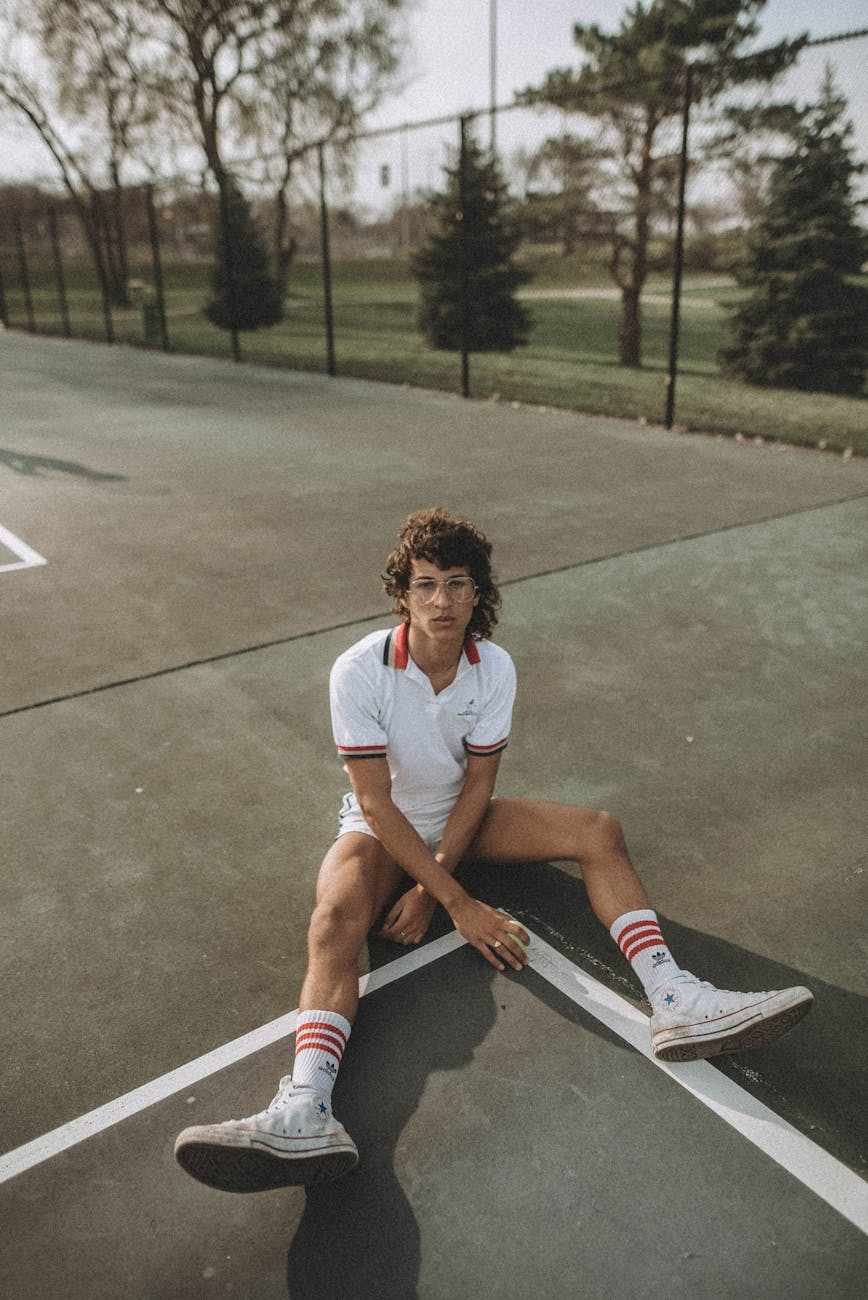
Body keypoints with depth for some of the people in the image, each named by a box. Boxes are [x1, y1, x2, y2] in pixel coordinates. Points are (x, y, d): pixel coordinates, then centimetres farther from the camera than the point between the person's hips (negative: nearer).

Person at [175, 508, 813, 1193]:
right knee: (336, 919, -35)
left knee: (599, 830, -14)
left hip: (459, 818, 4)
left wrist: (429, 887, -18)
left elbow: (477, 785, -9)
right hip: (380, 828, -3)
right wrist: (459, 904, -26)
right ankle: (305, 1113, -53)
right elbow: (377, 803, -24)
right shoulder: (360, 670, -24)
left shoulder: (495, 667, -13)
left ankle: (674, 1002, -24)